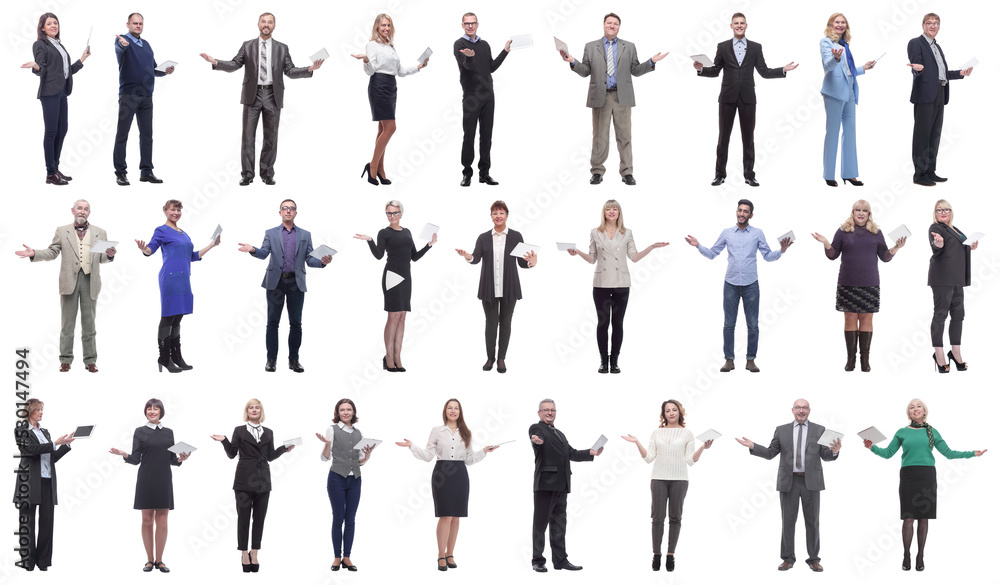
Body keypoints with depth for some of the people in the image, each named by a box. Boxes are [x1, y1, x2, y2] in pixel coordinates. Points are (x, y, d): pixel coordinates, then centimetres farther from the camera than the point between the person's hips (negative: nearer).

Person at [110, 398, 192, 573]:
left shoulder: (168, 432, 11)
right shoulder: (140, 432, 3)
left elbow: (171, 459, 13)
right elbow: (136, 459, -1)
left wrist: (180, 459, -8)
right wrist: (124, 455, -20)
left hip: (164, 480, 2)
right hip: (146, 480, -2)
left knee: (162, 521, 0)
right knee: (147, 520, 0)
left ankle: (159, 560, 6)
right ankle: (149, 560, 7)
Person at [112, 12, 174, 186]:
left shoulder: (146, 44, 17)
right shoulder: (123, 40, -4)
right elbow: (120, 47, -30)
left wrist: (164, 71, 4)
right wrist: (122, 43, -54)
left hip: (146, 95, 6)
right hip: (128, 93, -6)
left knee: (147, 135, 7)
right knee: (122, 135, -2)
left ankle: (146, 172, 13)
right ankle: (120, 173, 1)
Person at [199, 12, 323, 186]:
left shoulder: (282, 48, 10)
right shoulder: (247, 46, 8)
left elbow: (291, 71, 5)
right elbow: (234, 65, 2)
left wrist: (310, 69, -11)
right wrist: (215, 62, -14)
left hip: (273, 96, 1)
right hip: (253, 95, -1)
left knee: (271, 137, 4)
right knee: (248, 135, -2)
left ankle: (267, 174, 11)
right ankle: (247, 174, 1)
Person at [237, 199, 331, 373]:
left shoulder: (305, 235, 13)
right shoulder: (271, 233, 10)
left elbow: (309, 259, 7)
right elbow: (264, 253, -4)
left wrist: (322, 262, -14)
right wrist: (253, 250, -26)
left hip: (296, 283, 1)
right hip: (276, 282, -1)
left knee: (296, 323, 2)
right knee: (273, 322, 0)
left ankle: (293, 359, 9)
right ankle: (271, 359, 6)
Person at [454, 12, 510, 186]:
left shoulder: (484, 45, 16)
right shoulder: (460, 44, -3)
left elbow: (491, 68, 15)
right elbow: (467, 66, -17)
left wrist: (505, 51, 8)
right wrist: (470, 57, -40)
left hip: (487, 95, 5)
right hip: (471, 96, -5)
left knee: (486, 136, 6)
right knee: (469, 136, -3)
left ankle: (484, 173, 11)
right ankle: (467, 173, 3)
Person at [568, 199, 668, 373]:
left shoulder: (626, 233, 7)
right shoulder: (595, 233, 6)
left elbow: (634, 257, 6)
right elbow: (592, 259, 9)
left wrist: (651, 247, -3)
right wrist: (578, 253, -7)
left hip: (621, 284, 0)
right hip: (601, 284, 0)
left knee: (618, 323, 3)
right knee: (603, 323, 0)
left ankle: (614, 360, 10)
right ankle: (603, 360, 7)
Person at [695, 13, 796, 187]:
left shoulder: (756, 48, 8)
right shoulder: (723, 47, 7)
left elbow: (764, 72, 7)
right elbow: (715, 71, 8)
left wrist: (784, 70, -4)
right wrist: (701, 69, -10)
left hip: (747, 98, 0)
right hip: (728, 97, 0)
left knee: (748, 138, 3)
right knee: (723, 137, 1)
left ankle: (749, 175, 8)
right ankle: (720, 174, 6)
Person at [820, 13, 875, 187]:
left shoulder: (845, 44, 20)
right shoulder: (826, 42, -1)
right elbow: (827, 65, -17)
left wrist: (863, 68, 24)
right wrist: (835, 57, -37)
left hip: (849, 92, 8)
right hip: (835, 90, -8)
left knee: (850, 130, 6)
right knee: (833, 131, -7)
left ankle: (849, 173, 10)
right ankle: (829, 175, -4)